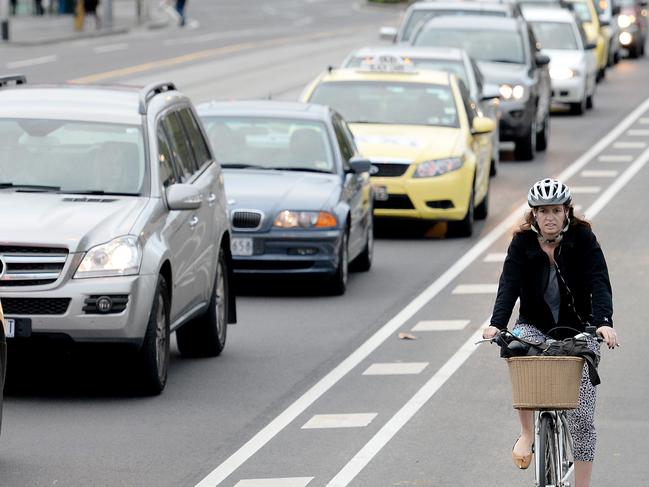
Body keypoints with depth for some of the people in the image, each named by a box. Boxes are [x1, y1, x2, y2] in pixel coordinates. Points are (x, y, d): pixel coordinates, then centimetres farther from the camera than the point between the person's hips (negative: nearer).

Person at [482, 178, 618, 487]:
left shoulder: (583, 239, -11)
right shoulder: (522, 243, -8)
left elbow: (598, 282, -21)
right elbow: (509, 286, -20)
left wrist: (604, 322, -39)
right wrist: (497, 324, -38)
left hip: (578, 332, 0)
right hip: (535, 327, 0)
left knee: (582, 414, -5)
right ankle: (527, 434, -18)